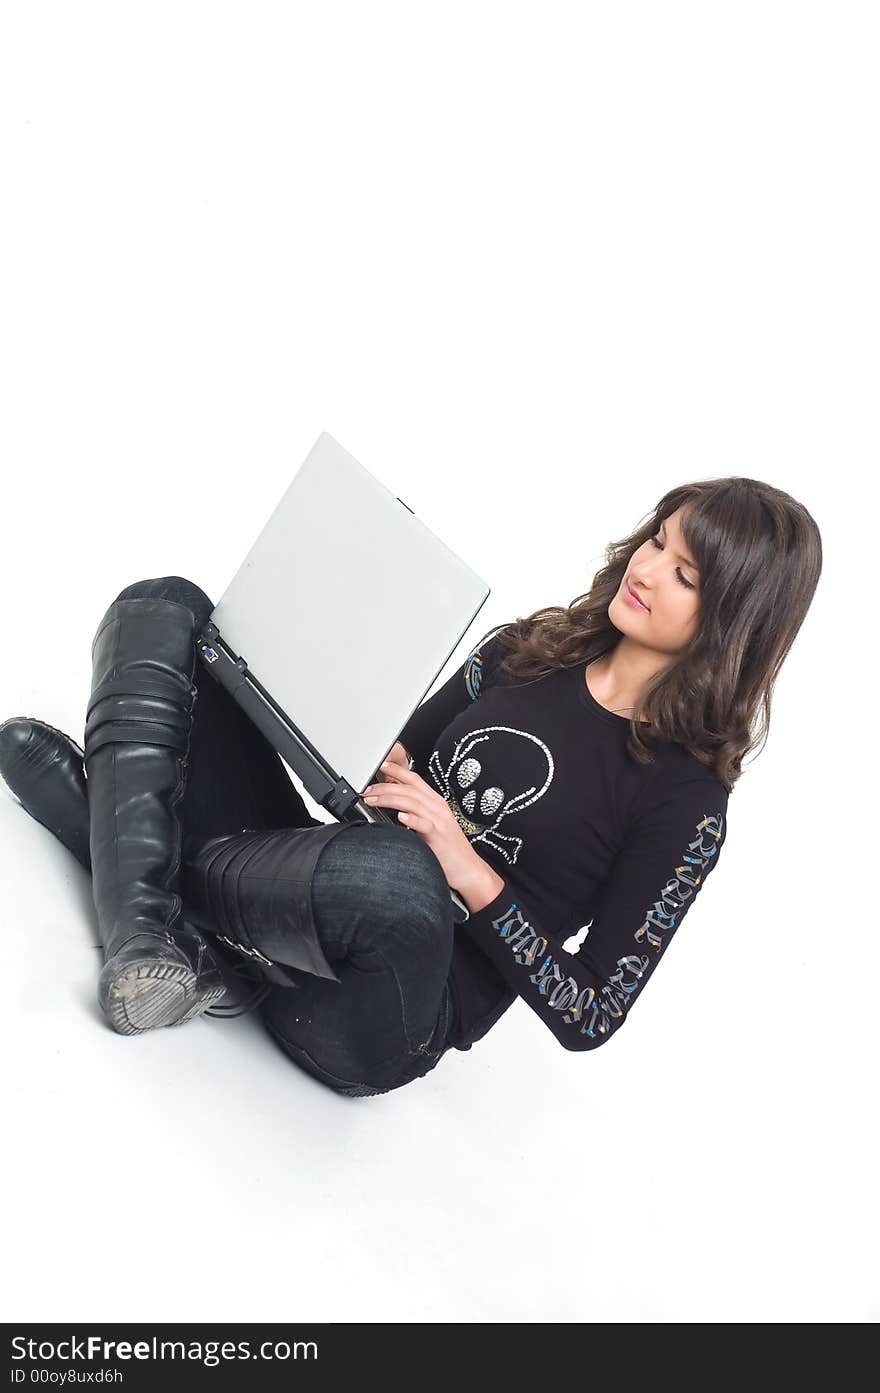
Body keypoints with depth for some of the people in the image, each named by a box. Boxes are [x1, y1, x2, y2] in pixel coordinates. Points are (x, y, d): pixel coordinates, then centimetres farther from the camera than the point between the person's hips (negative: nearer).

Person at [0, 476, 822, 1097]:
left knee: (397, 877, -45)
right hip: (312, 877, 6)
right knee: (165, 609, -1)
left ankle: (175, 875, -11)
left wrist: (467, 867, -21)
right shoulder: (527, 650, 6)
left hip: (376, 1018, -5)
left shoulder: (686, 802, -10)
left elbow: (590, 1019, -11)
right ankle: (150, 936, -20)